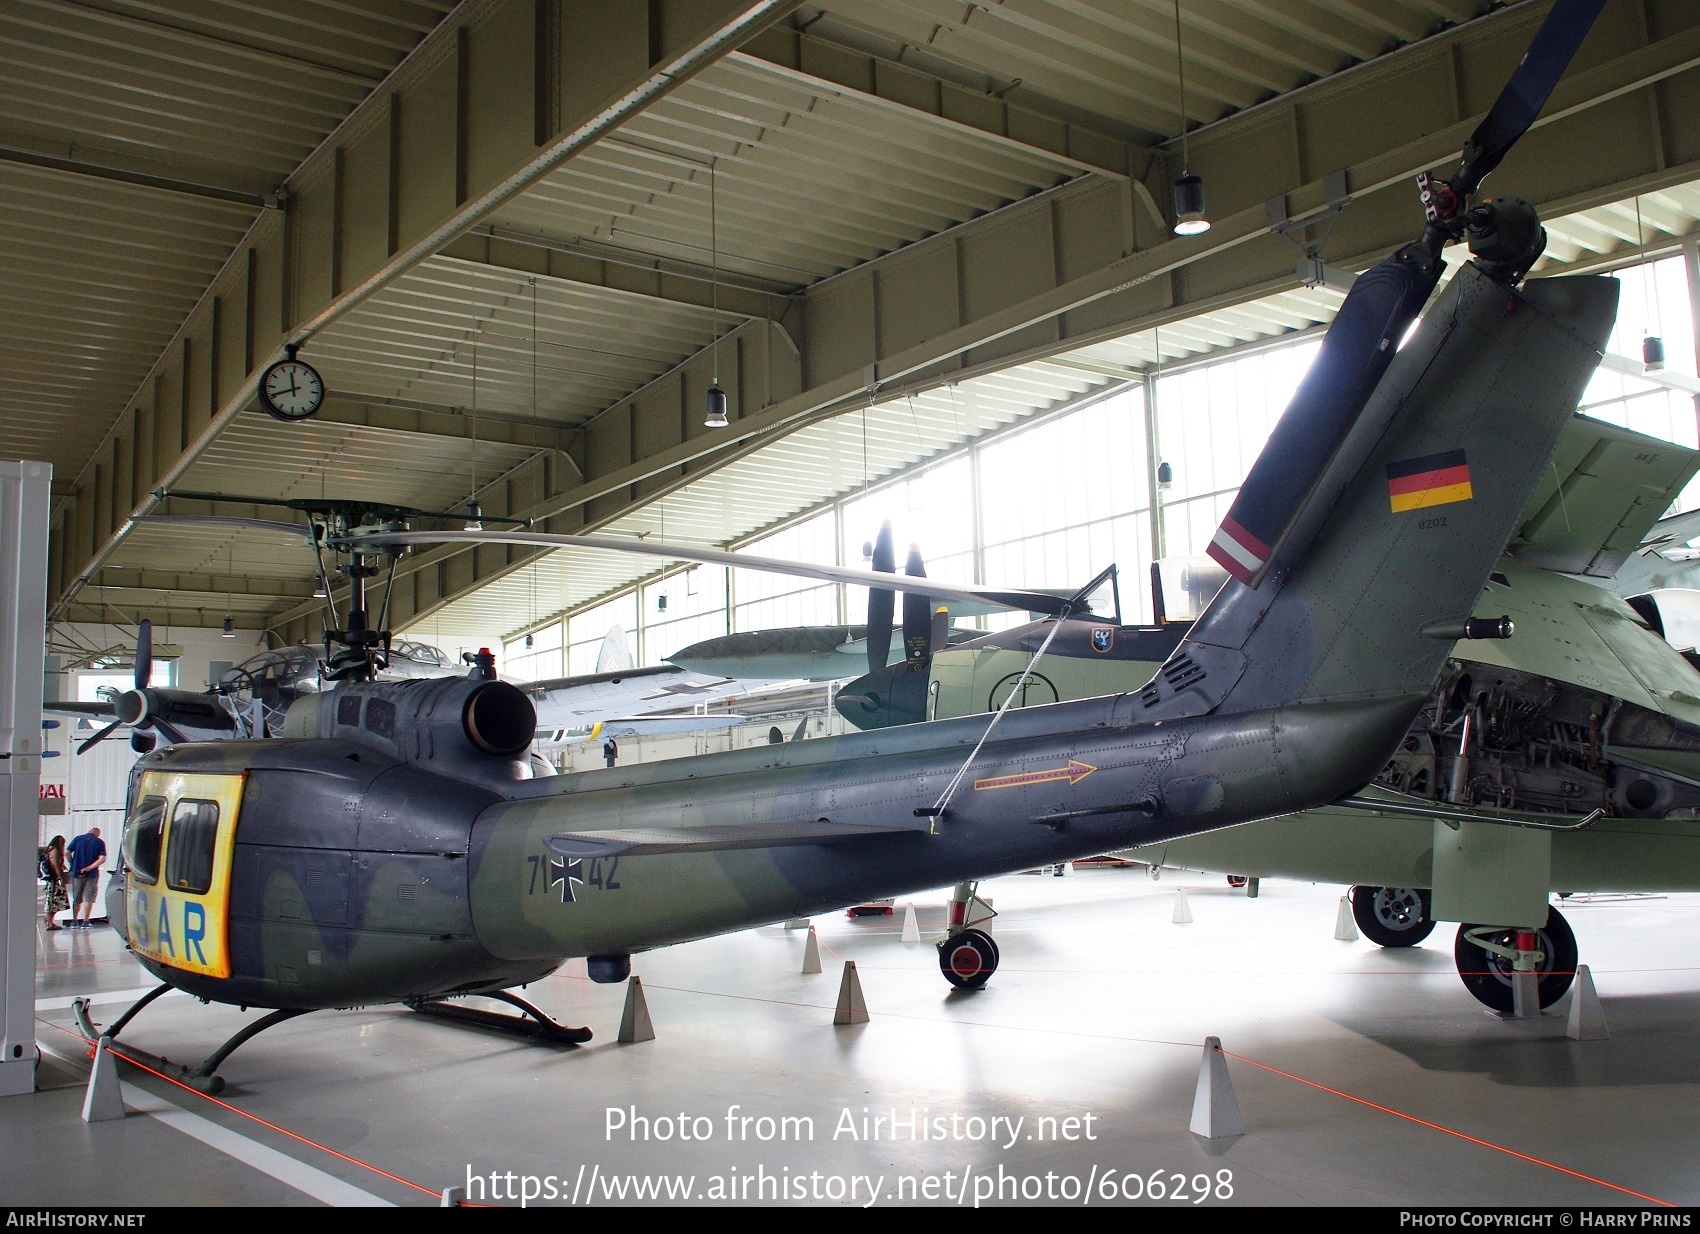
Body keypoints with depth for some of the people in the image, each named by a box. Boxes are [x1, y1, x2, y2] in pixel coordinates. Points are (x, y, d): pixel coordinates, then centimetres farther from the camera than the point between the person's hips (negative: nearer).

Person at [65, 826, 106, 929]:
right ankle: (85, 922, 1)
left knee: (76, 899, 13)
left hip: (76, 873, 2)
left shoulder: (78, 839, 2)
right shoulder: (100, 842, -1)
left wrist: (73, 865, 6)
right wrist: (89, 868, -13)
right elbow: (102, 859, -13)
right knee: (89, 898, 4)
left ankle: (74, 921, 18)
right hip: (91, 874, -2)